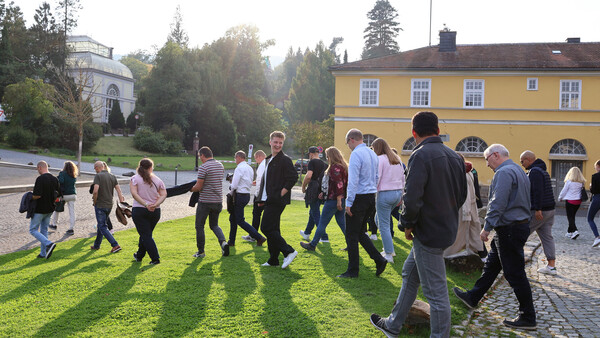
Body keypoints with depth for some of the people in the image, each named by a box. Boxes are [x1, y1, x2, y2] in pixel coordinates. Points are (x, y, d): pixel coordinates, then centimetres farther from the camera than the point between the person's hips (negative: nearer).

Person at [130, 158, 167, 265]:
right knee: (146, 234, 19)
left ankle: (155, 258, -6)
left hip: (139, 210, -3)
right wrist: (155, 205, -13)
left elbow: (134, 193, -15)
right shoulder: (157, 180, 5)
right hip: (155, 212, 4)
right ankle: (139, 255, 34)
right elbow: (164, 194, -3)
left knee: (146, 235, 0)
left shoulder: (135, 178, -3)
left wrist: (145, 204, -19)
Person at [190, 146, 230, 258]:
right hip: (218, 201, 7)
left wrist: (190, 189, 6)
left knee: (199, 226, 8)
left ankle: (201, 251, 12)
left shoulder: (203, 167, -14)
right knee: (214, 225, 19)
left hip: (205, 201, -7)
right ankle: (223, 241, -6)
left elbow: (198, 187, -16)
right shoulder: (220, 165, 9)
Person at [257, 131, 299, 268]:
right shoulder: (268, 160, 18)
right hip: (269, 200, 9)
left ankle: (288, 251, -7)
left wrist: (280, 194, -17)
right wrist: (262, 198, 17)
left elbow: (293, 178, -18)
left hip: (277, 201, -9)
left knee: (267, 228, -12)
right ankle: (273, 260, 19)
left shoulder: (285, 160, -9)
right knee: (272, 229, 12)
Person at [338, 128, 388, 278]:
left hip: (359, 198, -8)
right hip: (371, 197, 9)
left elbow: (353, 180, -19)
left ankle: (352, 271, 8)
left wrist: (349, 202, -16)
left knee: (351, 235, 1)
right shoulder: (372, 154, 13)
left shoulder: (356, 154, -14)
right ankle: (379, 260, 10)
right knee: (360, 233, 18)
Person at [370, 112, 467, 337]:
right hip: (447, 228, 10)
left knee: (435, 291, 0)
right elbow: (462, 194, 17)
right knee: (410, 274, 22)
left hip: (429, 232, -10)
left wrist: (408, 225, -10)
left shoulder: (421, 155, -19)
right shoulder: (454, 156, 8)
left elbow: (412, 198, -26)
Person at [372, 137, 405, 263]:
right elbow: (402, 178, 16)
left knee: (384, 225, 1)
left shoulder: (380, 159, -10)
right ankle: (390, 249, 22)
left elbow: (376, 179, -15)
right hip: (397, 193, 8)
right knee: (378, 219, 22)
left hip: (385, 194, -8)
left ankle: (389, 255, 5)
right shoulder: (397, 159, 13)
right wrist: (401, 195, 22)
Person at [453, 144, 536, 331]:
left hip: (510, 229, -11)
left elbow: (497, 204, -23)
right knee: (491, 265, 18)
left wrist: (487, 227, -17)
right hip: (520, 223, 11)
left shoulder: (504, 172, -16)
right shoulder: (518, 170, 17)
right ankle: (473, 297, 30)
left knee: (515, 273, -3)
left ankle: (528, 318, 5)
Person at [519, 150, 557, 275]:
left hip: (539, 211, -10)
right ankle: (551, 266, 9)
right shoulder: (542, 170, 18)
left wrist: (537, 209, -25)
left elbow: (538, 191, -23)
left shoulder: (534, 171, -14)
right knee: (547, 237, 9)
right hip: (549, 209, 10)